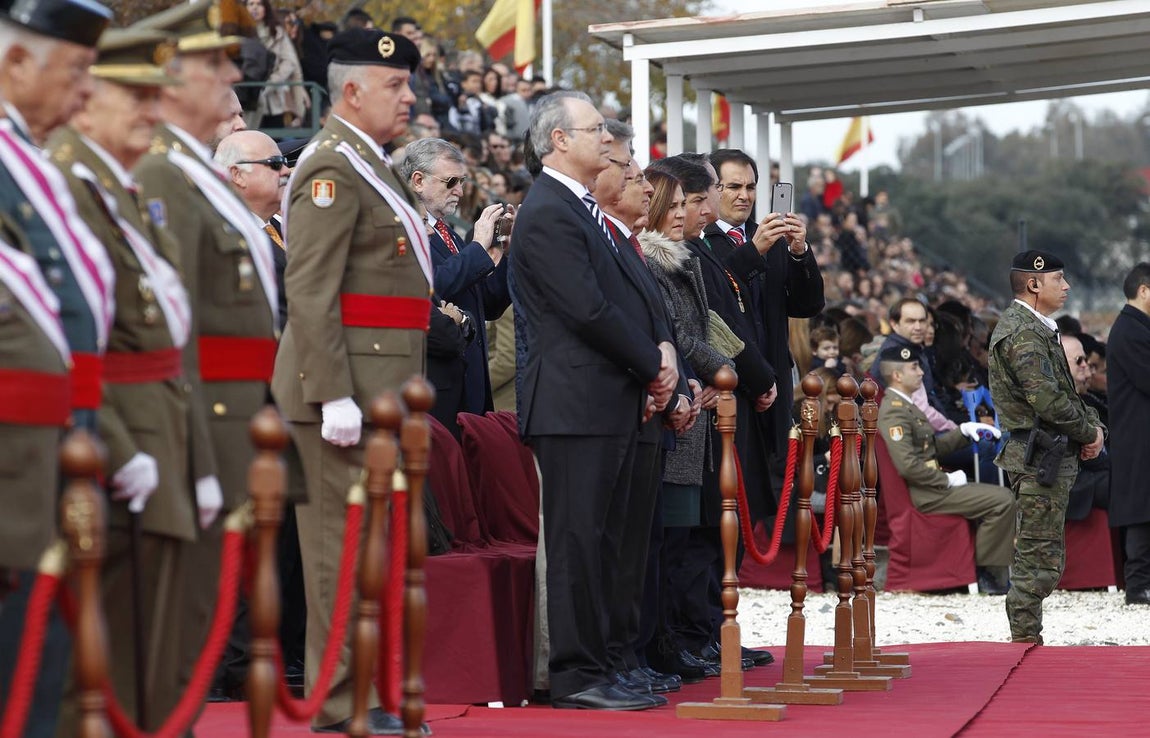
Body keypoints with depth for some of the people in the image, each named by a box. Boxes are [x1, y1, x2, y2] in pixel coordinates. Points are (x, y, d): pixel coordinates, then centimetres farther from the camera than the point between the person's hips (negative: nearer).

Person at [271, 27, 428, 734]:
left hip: (383, 383, 10)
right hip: (348, 384, -10)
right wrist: (335, 397, -24)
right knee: (346, 540, -6)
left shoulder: (372, 168, 19)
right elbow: (309, 290, -20)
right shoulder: (332, 168, -13)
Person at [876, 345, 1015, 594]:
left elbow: (932, 446, 24)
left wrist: (964, 431, 12)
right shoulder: (894, 411, -15)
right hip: (924, 494, -11)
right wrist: (947, 480, -17)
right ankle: (988, 574, -8)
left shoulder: (904, 406, 18)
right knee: (1002, 500, -17)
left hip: (931, 487, 11)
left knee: (1001, 496, 16)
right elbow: (907, 465, -25)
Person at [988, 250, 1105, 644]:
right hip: (1039, 460, -11)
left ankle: (1026, 638, 20)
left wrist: (1092, 424, 5)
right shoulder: (1022, 334, -16)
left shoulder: (1035, 329, 19)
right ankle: (1025, 641, -2)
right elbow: (1047, 400, -23)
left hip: (1049, 459, 11)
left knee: (1042, 554, 15)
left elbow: (1062, 391, 22)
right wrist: (1089, 433, -10)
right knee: (1038, 556, -7)